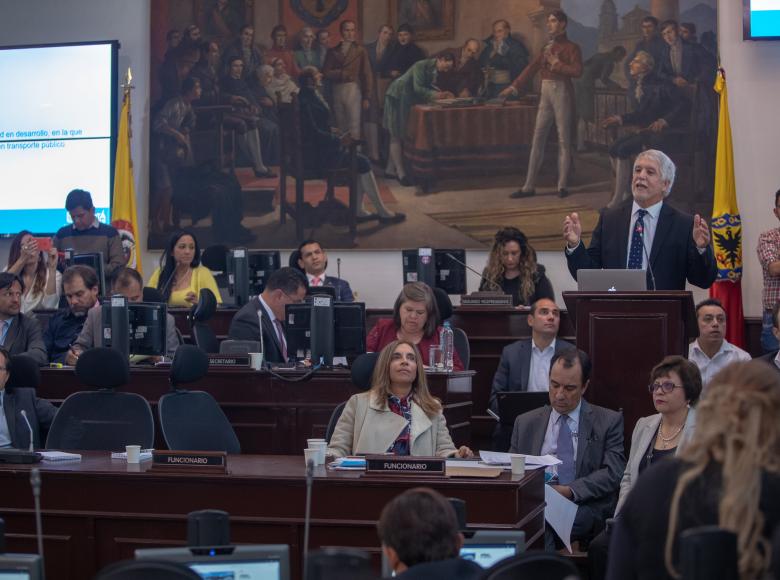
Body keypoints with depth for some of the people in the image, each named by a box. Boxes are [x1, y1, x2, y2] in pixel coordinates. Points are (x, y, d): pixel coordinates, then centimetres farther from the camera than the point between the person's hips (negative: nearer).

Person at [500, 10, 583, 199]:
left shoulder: (571, 47, -3)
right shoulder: (547, 47, 16)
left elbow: (577, 71, -17)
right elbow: (532, 68, 15)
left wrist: (556, 63, -12)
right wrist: (514, 87, 10)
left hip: (562, 92, -6)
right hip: (546, 93, 6)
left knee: (563, 140, -2)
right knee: (538, 140, 2)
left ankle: (562, 186, 2)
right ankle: (529, 186, 2)